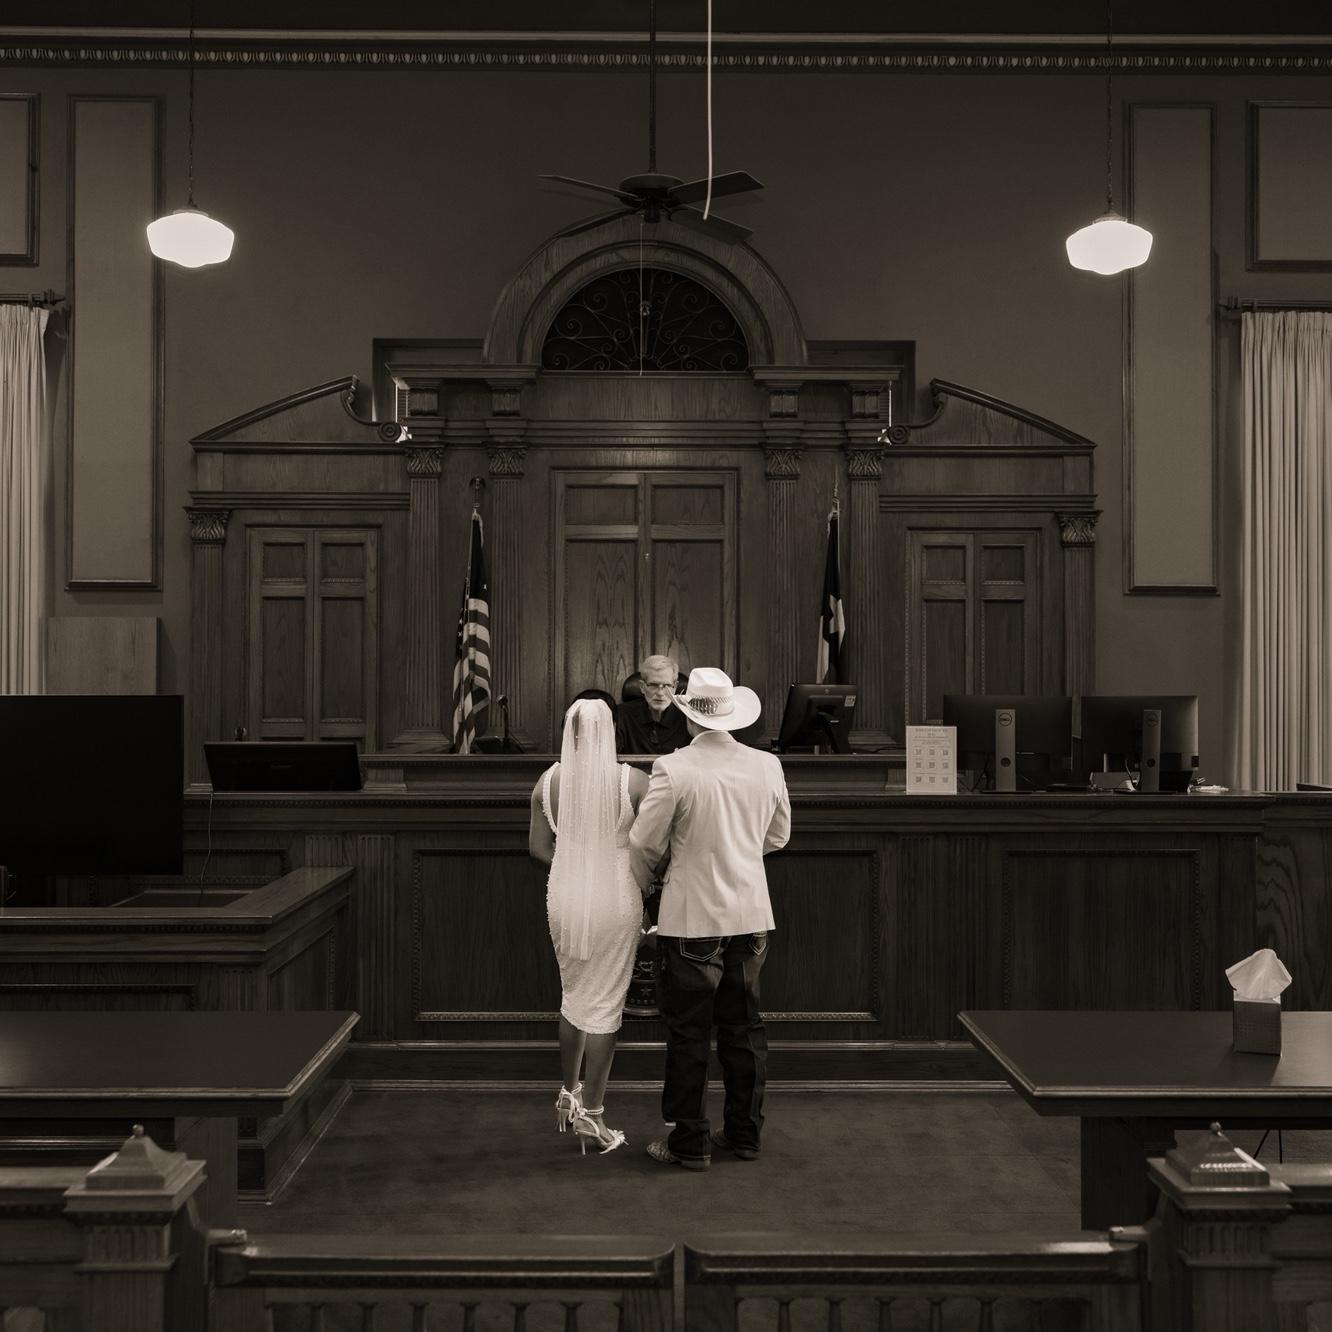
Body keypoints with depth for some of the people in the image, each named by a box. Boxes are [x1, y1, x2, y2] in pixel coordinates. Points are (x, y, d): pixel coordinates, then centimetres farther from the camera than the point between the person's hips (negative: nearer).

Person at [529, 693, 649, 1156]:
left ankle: (569, 1094, 34)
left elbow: (538, 846, 4)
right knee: (604, 1005, 6)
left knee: (574, 996, 22)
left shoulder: (549, 781, -4)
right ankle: (591, 1115, 11)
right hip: (616, 897, -3)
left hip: (565, 896, 3)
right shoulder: (631, 780, -13)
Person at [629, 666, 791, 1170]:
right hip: (751, 914, 5)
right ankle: (744, 1133, 23)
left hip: (693, 919, -4)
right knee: (744, 1025, 14)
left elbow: (645, 844, -7)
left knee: (688, 1033, 4)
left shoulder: (673, 769, -15)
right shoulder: (767, 766, -1)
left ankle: (690, 1142, 11)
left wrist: (641, 885, 14)